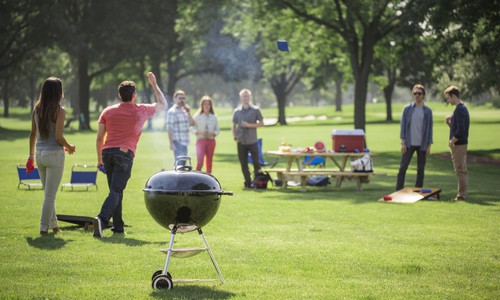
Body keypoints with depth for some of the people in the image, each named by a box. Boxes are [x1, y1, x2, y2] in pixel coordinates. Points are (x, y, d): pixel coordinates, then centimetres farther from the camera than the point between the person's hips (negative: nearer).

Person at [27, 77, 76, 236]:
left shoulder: (37, 109, 5)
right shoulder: (59, 110, -13)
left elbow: (33, 134, 8)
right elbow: (58, 136, -17)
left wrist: (31, 156, 15)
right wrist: (69, 147, 1)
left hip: (40, 154, 6)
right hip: (54, 154, -6)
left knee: (48, 192, 19)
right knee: (50, 194, 2)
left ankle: (53, 224, 27)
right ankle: (44, 227, 4)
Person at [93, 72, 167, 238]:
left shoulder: (108, 111, 13)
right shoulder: (141, 111, 8)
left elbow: (99, 138, 12)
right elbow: (162, 104, 26)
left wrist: (99, 158, 21)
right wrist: (154, 84, 34)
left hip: (107, 152, 4)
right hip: (124, 154, -4)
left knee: (116, 190, 15)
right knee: (116, 191, -10)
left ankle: (118, 226, 16)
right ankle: (102, 219, -31)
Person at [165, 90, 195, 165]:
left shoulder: (184, 111, 17)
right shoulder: (172, 111, -8)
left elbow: (192, 123, 16)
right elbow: (169, 128, -14)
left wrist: (188, 113, 5)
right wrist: (171, 143, -20)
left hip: (185, 142, 8)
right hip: (177, 142, -8)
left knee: (183, 163, 10)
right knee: (179, 163, -13)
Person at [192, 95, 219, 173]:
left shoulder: (214, 117, 9)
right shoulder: (197, 116, 3)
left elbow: (217, 129, 11)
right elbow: (193, 128, 2)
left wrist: (213, 133, -10)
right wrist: (199, 132, -16)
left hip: (211, 140, 3)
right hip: (201, 140, -3)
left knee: (209, 162, 5)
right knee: (200, 161, -17)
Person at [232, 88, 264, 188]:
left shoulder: (255, 110, 1)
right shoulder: (237, 111, 8)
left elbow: (261, 123, 0)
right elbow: (234, 126, 14)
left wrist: (249, 125, -12)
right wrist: (235, 137, 2)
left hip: (252, 141, -2)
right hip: (241, 142, 2)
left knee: (256, 162, -4)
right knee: (243, 164, 3)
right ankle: (248, 183, 10)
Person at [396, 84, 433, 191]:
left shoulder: (428, 111, 4)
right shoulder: (407, 109, 3)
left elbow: (429, 128, 4)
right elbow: (403, 125, 2)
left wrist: (429, 146, 0)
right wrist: (403, 142, -6)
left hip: (422, 144, 1)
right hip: (409, 144, -1)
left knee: (420, 169, 5)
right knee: (403, 167, -3)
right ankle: (398, 191, 0)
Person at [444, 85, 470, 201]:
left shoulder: (459, 110, -17)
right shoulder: (463, 108, 14)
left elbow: (460, 130, -24)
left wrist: (452, 141, -14)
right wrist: (449, 122, 5)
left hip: (458, 144, -10)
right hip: (462, 144, 10)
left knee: (460, 171, -5)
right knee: (462, 171, 12)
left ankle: (461, 195, -2)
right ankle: (462, 195, 18)